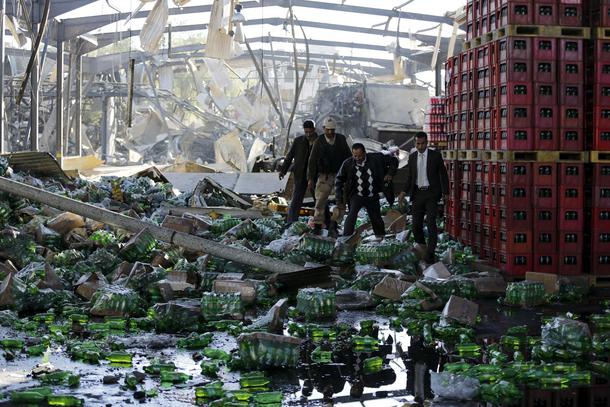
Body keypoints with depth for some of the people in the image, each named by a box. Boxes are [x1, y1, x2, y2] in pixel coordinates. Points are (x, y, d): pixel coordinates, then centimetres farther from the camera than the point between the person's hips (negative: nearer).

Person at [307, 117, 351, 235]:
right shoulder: (319, 142, -1)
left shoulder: (341, 140, 4)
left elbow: (348, 157, 11)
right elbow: (312, 161, 0)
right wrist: (311, 178, -4)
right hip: (324, 176, -1)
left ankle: (333, 224, -1)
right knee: (320, 201, 2)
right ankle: (317, 225, 12)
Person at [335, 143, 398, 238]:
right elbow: (339, 181, -2)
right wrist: (339, 199, -7)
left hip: (373, 196, 2)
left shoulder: (376, 158, -10)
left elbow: (393, 161, 4)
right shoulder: (347, 164, -11)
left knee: (376, 218, 12)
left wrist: (390, 173, -10)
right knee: (352, 214, -24)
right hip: (356, 196, -2)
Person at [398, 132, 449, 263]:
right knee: (416, 224, 4)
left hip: (431, 194, -4)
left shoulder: (435, 155, -2)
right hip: (417, 193, 4)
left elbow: (443, 174, 3)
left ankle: (430, 254, -9)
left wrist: (445, 192, -2)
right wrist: (405, 191, 3)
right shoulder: (412, 157, 8)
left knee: (431, 222, -12)